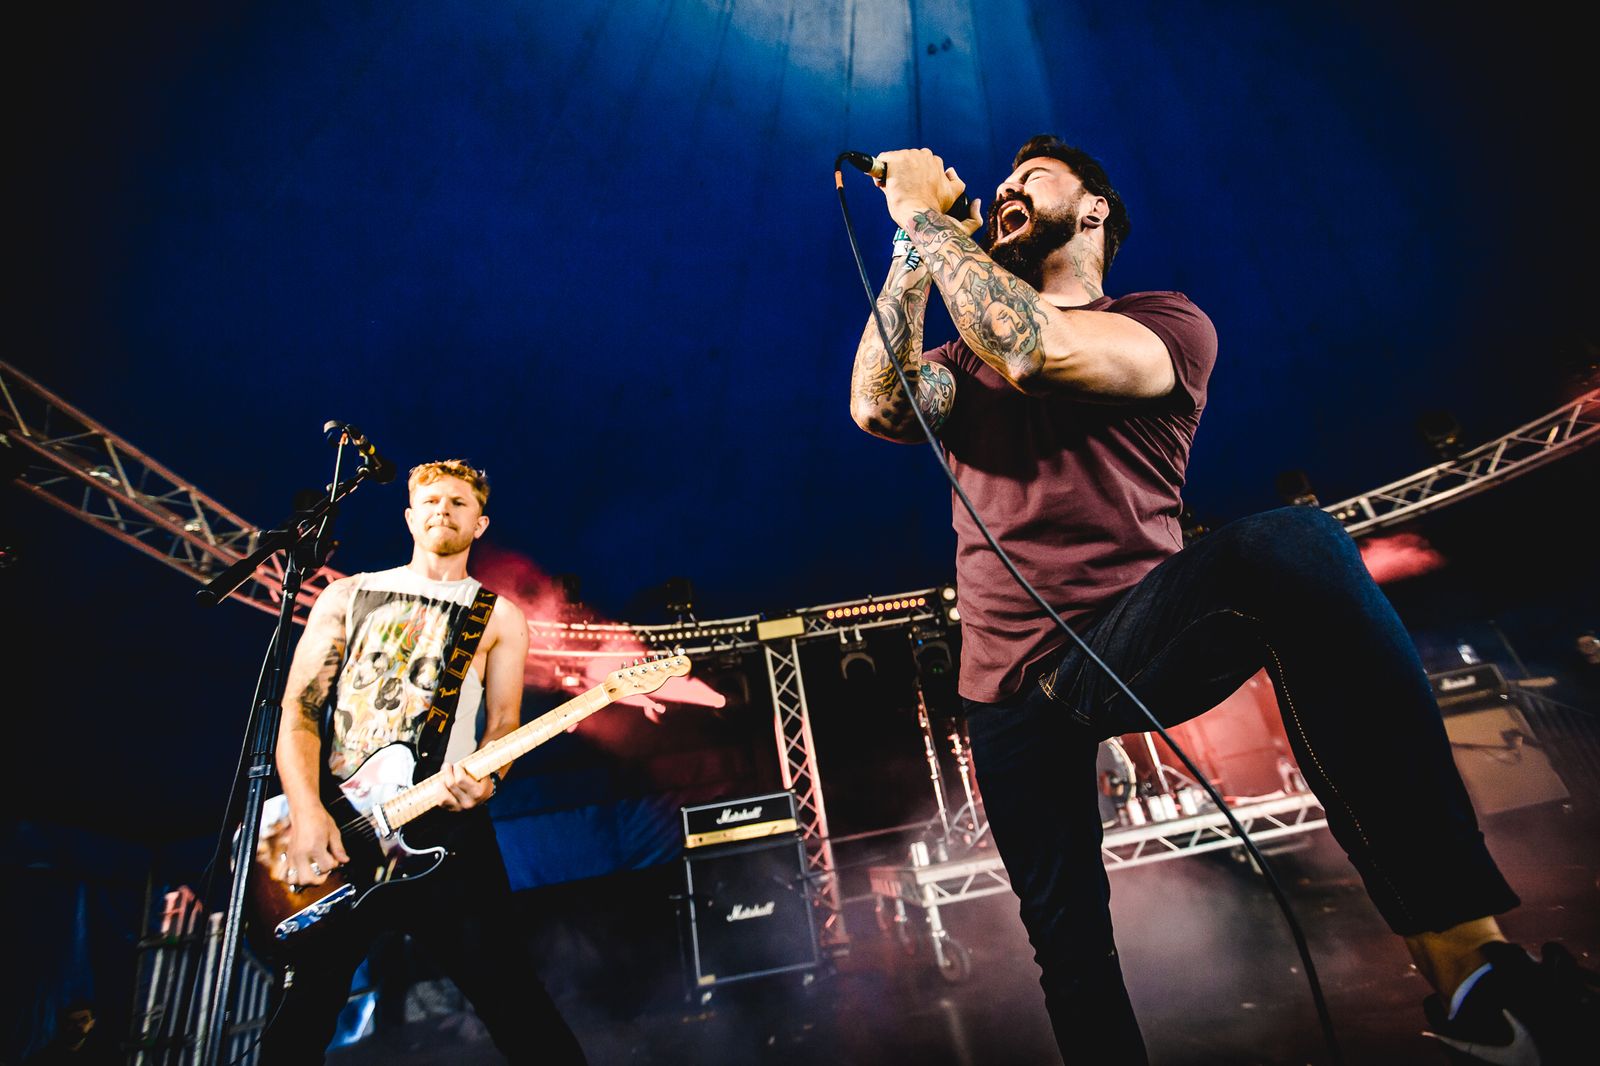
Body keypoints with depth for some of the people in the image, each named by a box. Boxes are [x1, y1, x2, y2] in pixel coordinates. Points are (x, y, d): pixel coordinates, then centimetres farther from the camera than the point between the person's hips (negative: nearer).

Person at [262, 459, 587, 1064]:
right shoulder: (347, 595, 11)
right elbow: (300, 706, 3)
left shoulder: (498, 616, 8)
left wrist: (484, 780, -17)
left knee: (518, 1011, -7)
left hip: (441, 823, -1)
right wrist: (306, 810, -11)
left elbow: (503, 724, 5)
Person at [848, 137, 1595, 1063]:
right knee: (1069, 945, 4)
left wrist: (928, 217, -5)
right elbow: (878, 407, -6)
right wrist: (916, 247, 0)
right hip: (1012, 691, 4)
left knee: (1289, 545, -35)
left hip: (1132, 641, -3)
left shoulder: (1168, 324, 4)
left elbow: (1037, 350, -18)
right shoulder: (965, 361, 17)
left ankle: (1461, 947, -31)